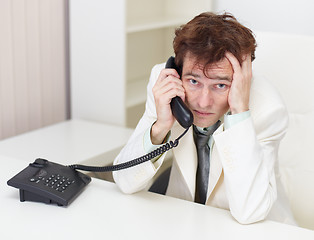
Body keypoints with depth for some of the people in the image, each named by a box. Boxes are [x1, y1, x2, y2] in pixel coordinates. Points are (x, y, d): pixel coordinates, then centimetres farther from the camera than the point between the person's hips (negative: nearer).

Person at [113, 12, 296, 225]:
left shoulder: (268, 109, -20)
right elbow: (126, 182, -12)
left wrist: (240, 111, -32)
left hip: (258, 230, -1)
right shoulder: (164, 84, -14)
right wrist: (160, 127, -29)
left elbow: (249, 213, -29)